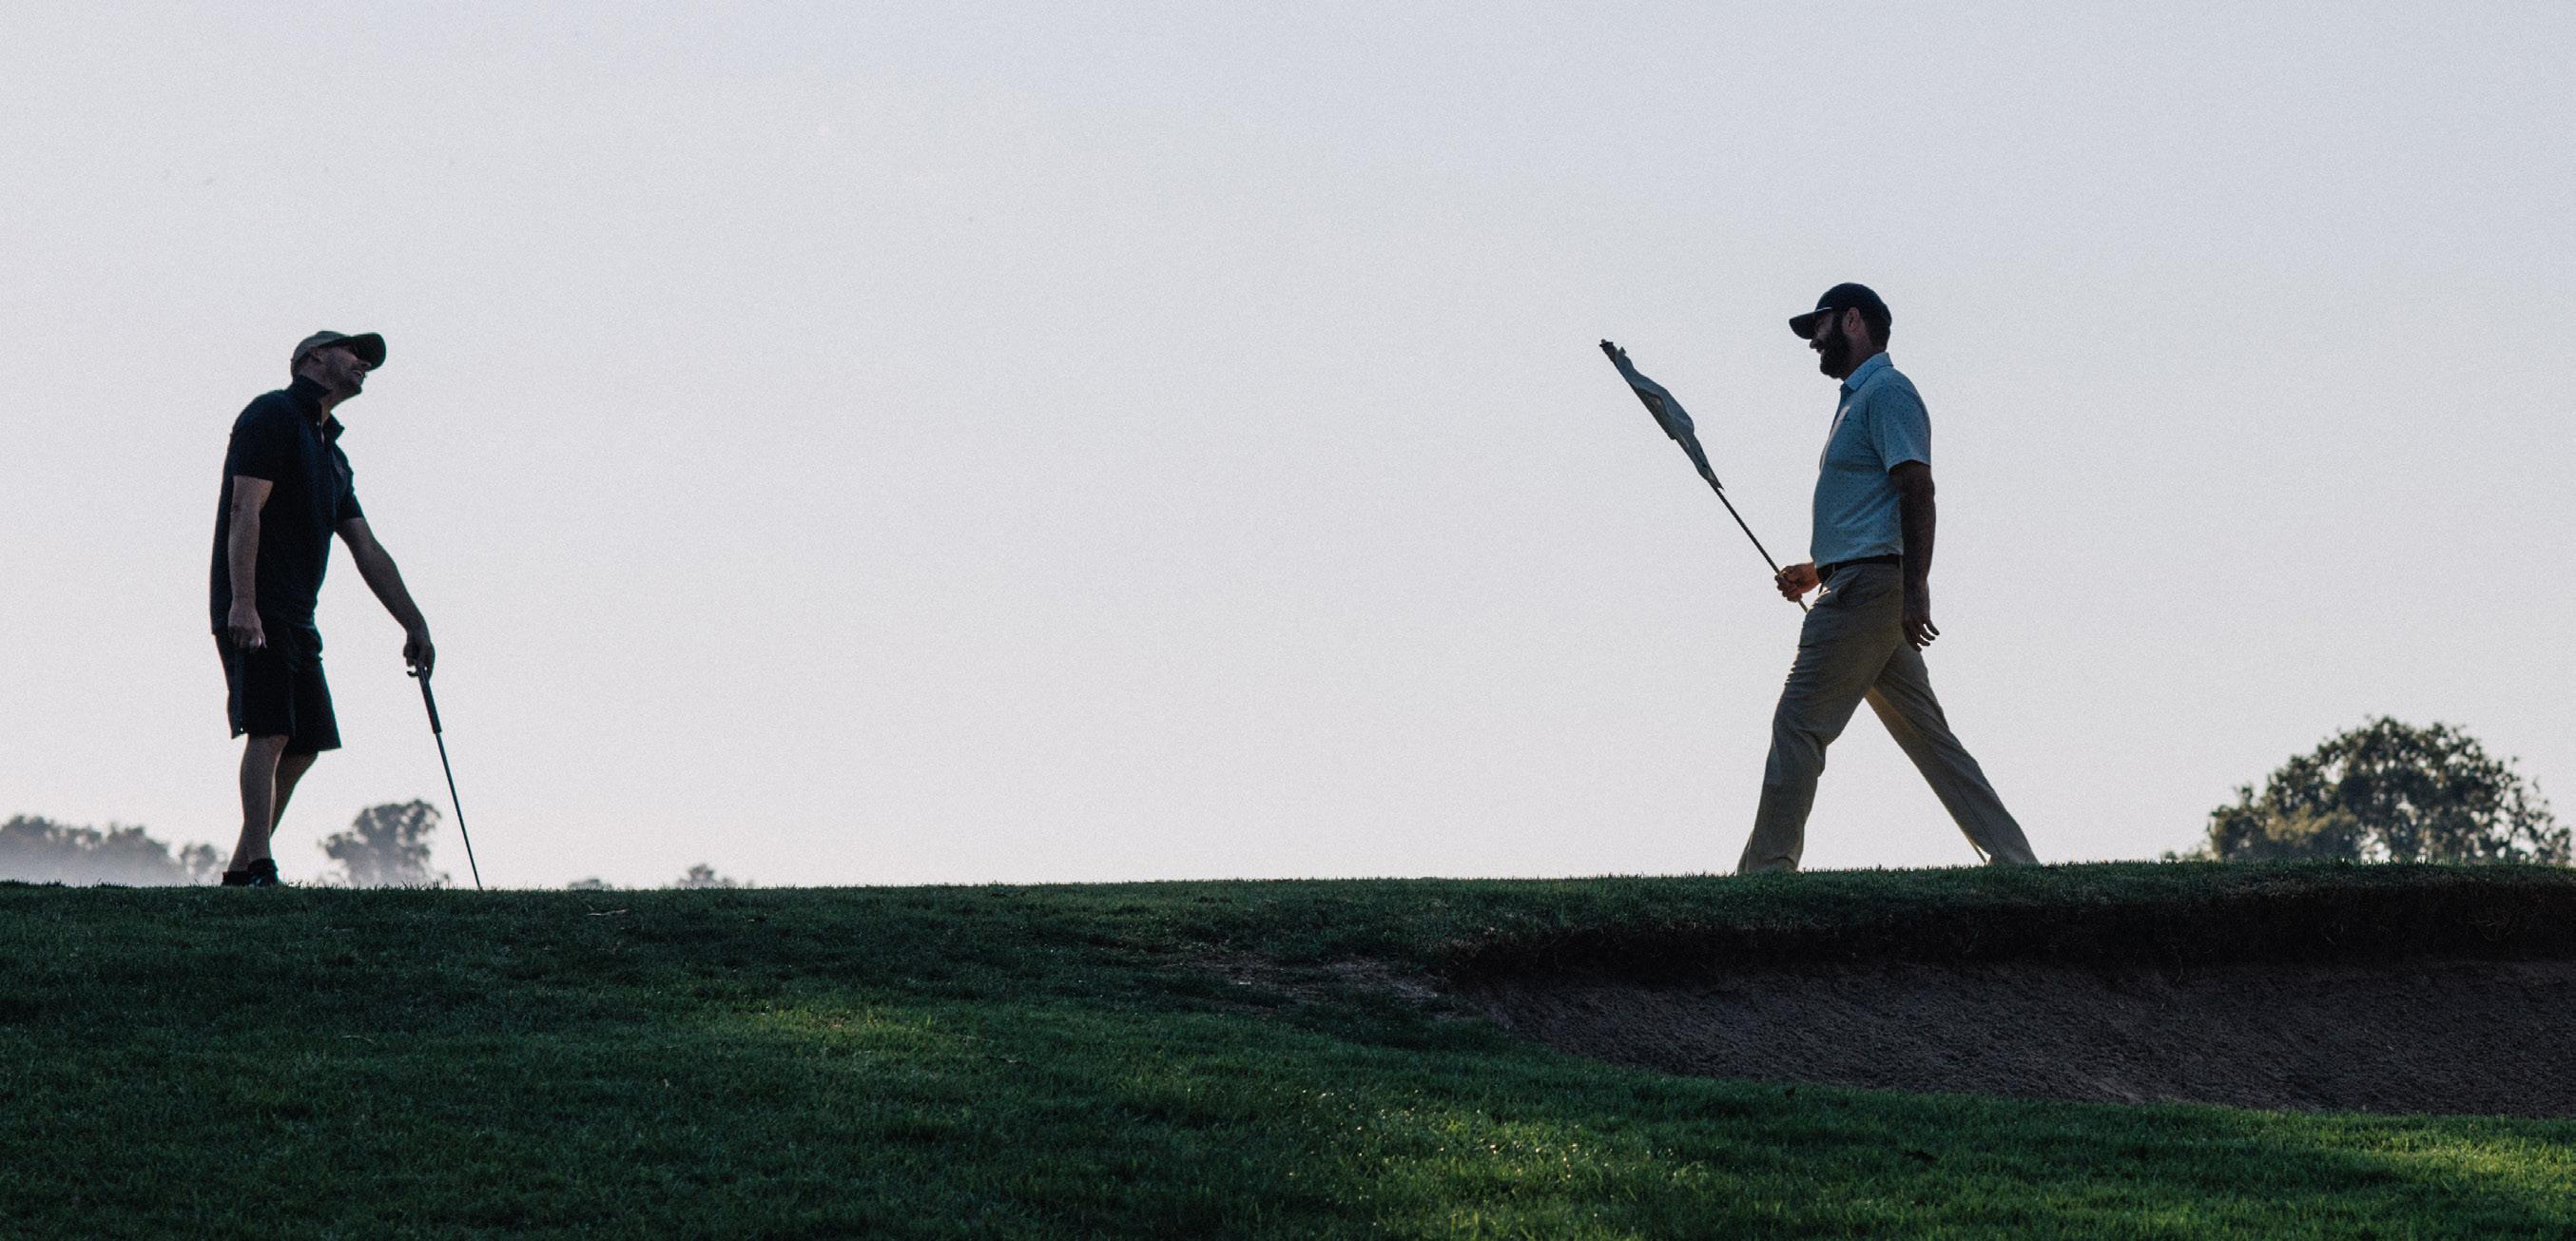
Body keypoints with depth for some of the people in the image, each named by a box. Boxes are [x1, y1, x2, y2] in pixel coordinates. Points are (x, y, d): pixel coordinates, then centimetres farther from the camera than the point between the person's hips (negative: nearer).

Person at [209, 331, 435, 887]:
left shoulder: (332, 453, 23)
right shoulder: (273, 415, -5)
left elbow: (367, 551, 24)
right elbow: (246, 509, -15)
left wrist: (414, 626, 19)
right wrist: (243, 603, -25)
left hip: (296, 617, 9)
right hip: (255, 611, -9)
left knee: (304, 744, 5)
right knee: (270, 732, -17)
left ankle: (241, 870, 9)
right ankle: (257, 868, -22)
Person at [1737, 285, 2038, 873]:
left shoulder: (1886, 391, -6)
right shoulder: (1858, 399, 25)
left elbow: (1917, 491, -17)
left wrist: (1913, 592, -25)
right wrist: (1819, 571, 20)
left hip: (1869, 586, -10)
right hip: (1867, 591, 10)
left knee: (1797, 724, -11)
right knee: (1927, 733, 6)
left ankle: (1766, 870, -12)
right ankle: (2012, 859, 3)